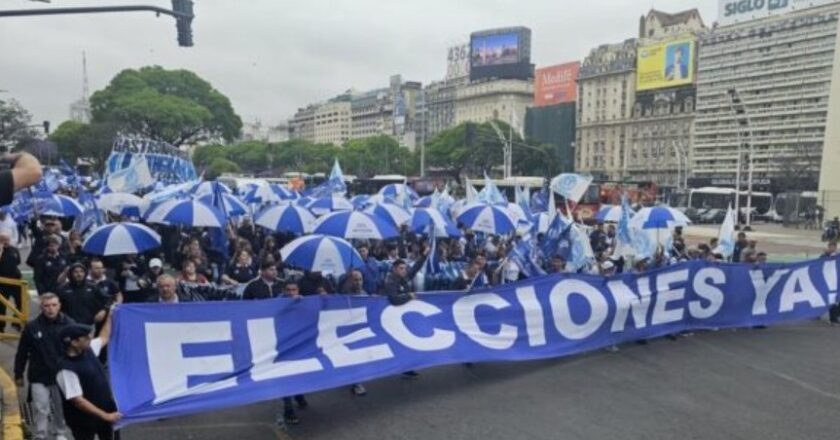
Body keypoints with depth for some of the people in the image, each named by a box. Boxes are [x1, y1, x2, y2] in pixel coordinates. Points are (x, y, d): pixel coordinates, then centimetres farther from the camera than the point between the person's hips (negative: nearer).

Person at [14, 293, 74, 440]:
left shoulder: (68, 324, -11)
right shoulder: (32, 326, -9)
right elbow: (22, 353, 1)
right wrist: (18, 374, 6)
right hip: (39, 376, 0)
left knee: (61, 408, 15)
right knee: (40, 409, 3)